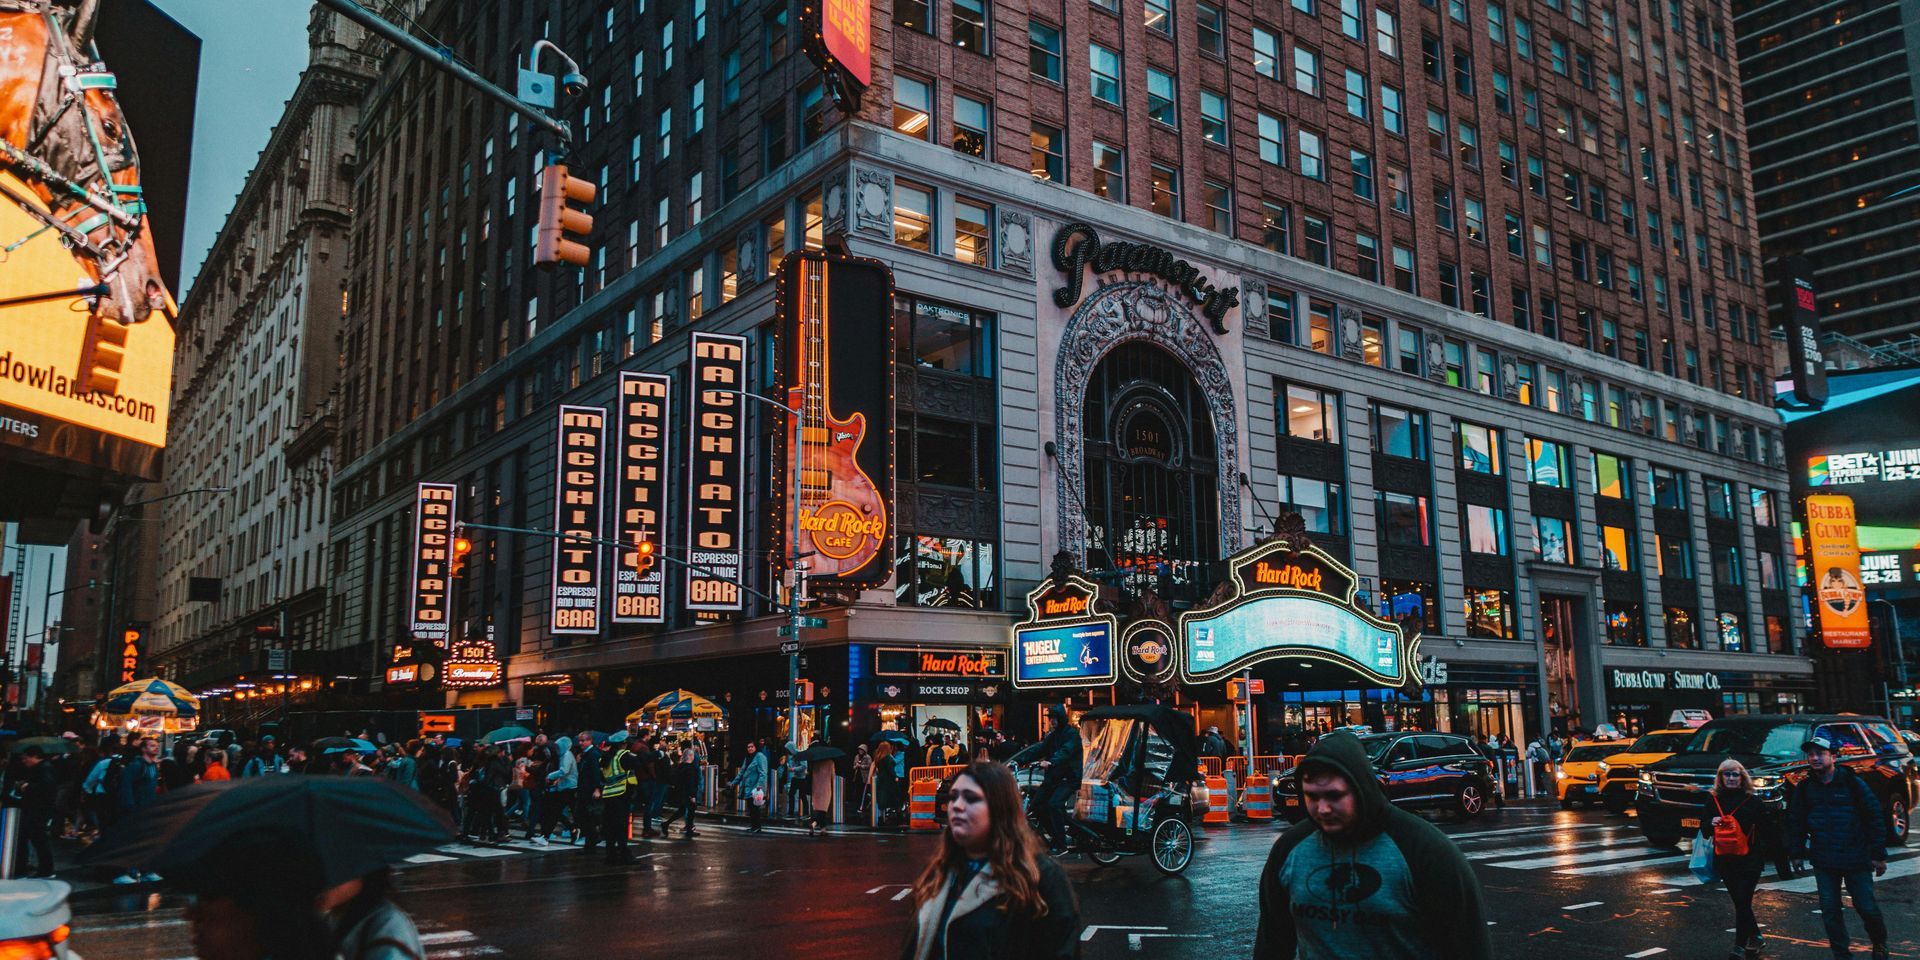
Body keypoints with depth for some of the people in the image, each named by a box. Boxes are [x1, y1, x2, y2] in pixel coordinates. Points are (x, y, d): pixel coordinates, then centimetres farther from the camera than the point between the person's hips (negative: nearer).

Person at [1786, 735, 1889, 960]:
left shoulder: (1852, 783, -5)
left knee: (1867, 906, 4)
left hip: (1857, 859, -3)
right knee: (1830, 910, 3)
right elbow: (1795, 822, 12)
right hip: (1823, 862, 3)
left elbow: (1874, 818, -2)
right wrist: (1797, 853, 9)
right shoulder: (1804, 788, 4)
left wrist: (1878, 855, -3)